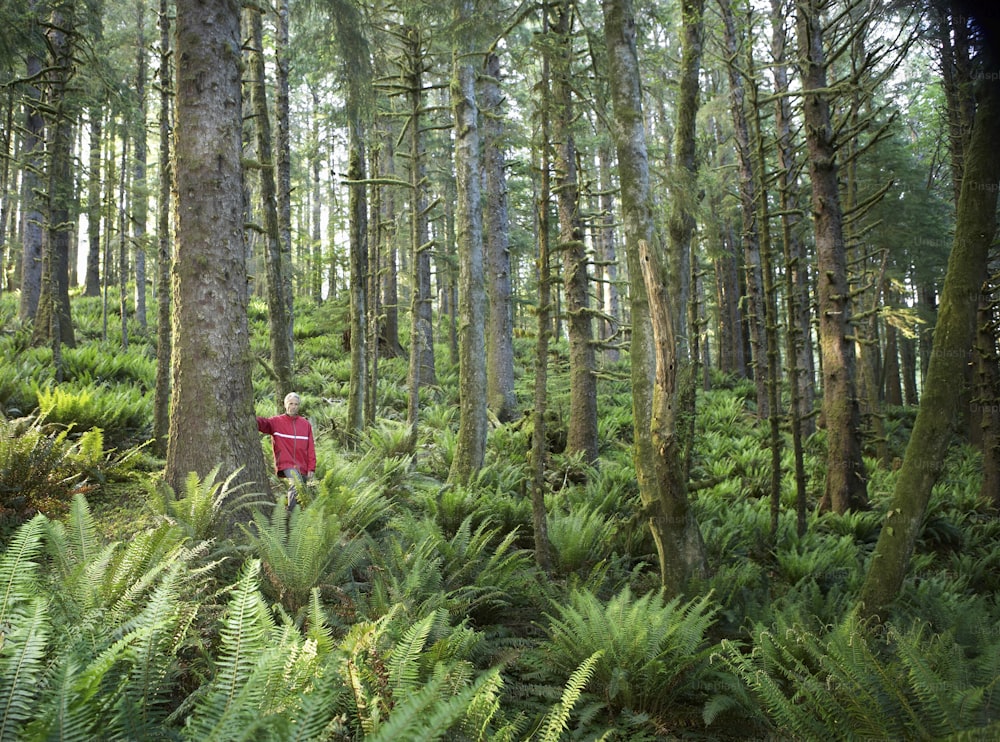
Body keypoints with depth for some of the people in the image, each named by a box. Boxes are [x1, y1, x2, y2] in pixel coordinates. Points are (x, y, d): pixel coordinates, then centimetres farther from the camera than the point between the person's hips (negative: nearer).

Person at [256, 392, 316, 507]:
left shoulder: (306, 424, 10)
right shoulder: (276, 422, 4)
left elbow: (311, 449, 7)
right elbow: (264, 423, -18)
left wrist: (311, 469, 0)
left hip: (303, 467, 4)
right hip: (287, 464, -4)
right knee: (297, 485, -26)